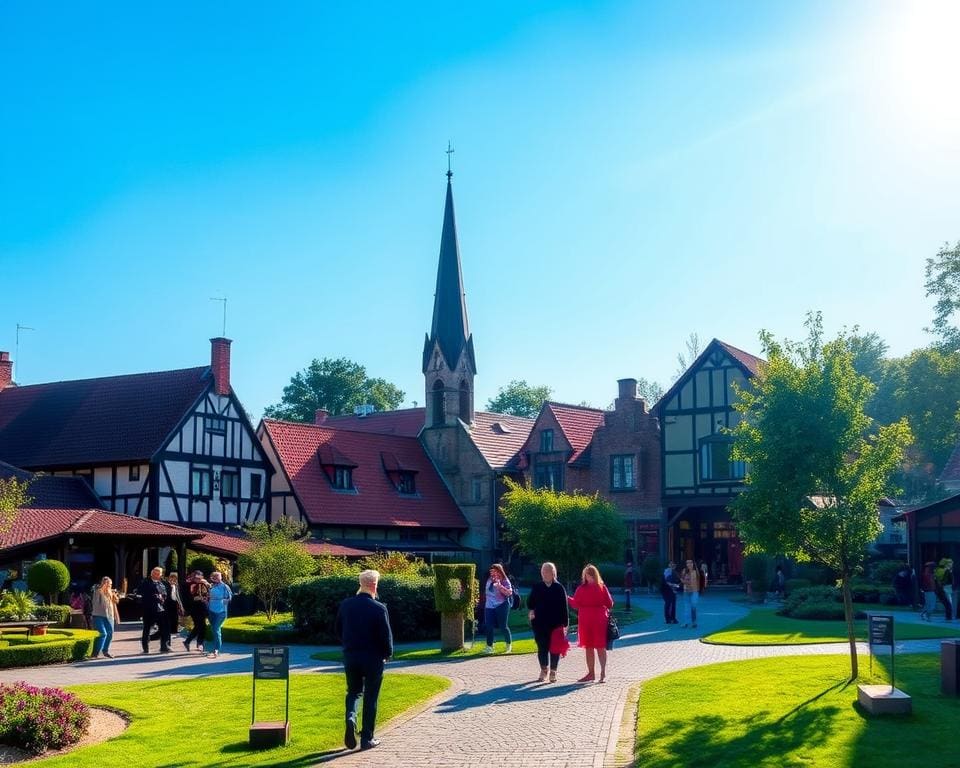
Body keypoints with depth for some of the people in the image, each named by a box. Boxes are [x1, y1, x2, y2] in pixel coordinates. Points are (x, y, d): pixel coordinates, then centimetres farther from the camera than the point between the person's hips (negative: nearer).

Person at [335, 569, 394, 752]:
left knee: (353, 691, 21)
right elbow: (386, 634, -13)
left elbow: (337, 629, 9)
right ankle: (367, 739, 11)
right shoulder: (379, 608, -15)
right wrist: (388, 654, 4)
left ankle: (350, 718, -7)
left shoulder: (345, 605, -1)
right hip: (373, 658, -4)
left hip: (350, 656, 4)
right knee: (370, 697, 8)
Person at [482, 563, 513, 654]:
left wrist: (500, 586, -24)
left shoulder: (504, 581, -6)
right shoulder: (489, 580, 11)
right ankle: (489, 646, 8)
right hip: (489, 606, 5)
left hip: (501, 606, -5)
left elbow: (509, 592, -16)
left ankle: (509, 645, 18)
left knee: (503, 626, 1)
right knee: (489, 626, 1)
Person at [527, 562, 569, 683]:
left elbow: (564, 607, -2)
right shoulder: (537, 588, 5)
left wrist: (565, 623, -4)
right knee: (542, 647, 6)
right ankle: (544, 670, 21)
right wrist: (530, 611, -9)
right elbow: (530, 602, 12)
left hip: (556, 624, -2)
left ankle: (553, 671, 14)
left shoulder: (559, 588, -1)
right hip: (540, 623, 2)